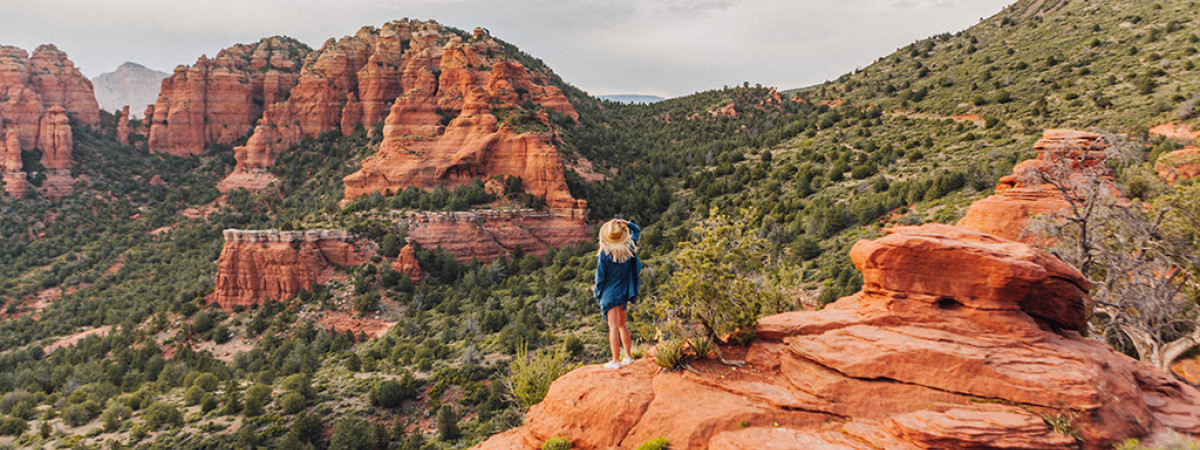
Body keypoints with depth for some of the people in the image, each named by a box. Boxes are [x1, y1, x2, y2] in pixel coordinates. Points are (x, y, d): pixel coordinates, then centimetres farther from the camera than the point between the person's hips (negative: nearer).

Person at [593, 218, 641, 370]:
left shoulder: (604, 253, -18)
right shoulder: (629, 248, -4)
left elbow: (600, 276, -12)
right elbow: (637, 230, 15)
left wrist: (597, 292, 3)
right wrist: (626, 222, -2)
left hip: (610, 293, -6)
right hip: (623, 292, 6)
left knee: (613, 326, -4)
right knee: (621, 324, 18)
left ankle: (616, 360, -2)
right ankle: (628, 355, 22)